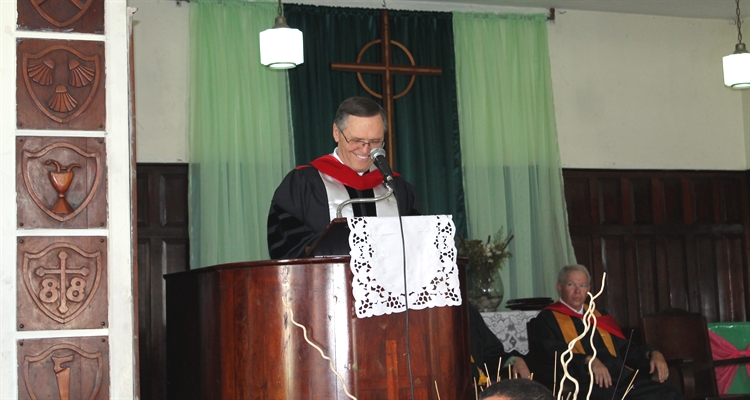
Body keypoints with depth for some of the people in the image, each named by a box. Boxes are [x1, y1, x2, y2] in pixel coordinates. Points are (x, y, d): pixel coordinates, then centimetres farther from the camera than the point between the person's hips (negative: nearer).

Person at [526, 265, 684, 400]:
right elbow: (552, 355, -11)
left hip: (622, 379, 6)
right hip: (584, 385, -6)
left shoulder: (599, 316, 27)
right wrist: (589, 360, -26)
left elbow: (625, 347, 27)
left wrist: (653, 354, 7)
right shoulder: (546, 320, 6)